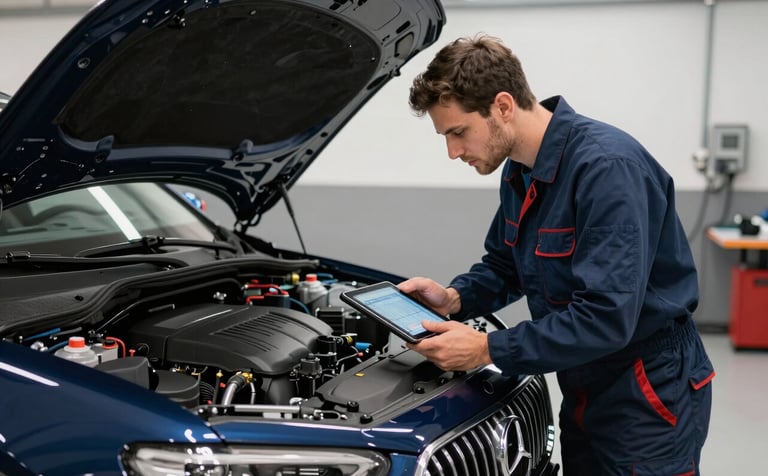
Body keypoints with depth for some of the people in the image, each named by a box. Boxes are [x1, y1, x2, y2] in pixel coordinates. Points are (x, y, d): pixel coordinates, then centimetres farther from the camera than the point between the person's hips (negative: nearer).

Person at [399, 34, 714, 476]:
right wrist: (455, 298, -5)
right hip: (585, 390, 8)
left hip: (650, 397, -8)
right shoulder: (520, 171, 2)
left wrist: (489, 349, -27)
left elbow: (607, 317, -31)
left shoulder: (607, 167, -26)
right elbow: (505, 265, 16)